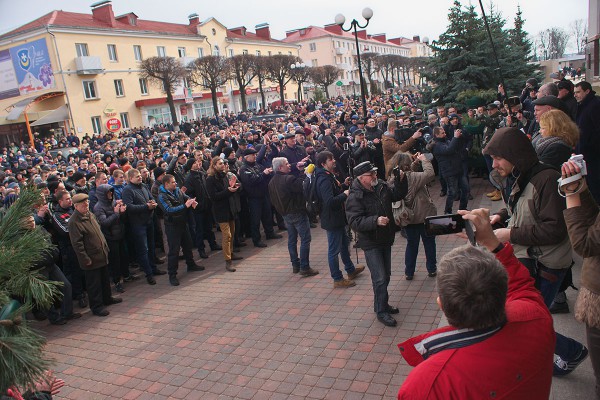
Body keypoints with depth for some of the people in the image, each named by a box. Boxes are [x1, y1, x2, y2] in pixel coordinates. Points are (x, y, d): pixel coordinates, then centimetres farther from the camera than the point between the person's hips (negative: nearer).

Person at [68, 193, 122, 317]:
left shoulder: (90, 214, 8)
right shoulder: (74, 222, -20)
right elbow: (77, 244, -21)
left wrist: (105, 247, 17)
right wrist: (85, 259, -20)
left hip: (102, 255, 9)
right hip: (91, 259, -8)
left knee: (105, 279, 22)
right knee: (94, 283, 3)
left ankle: (107, 298, 38)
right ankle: (96, 306, 15)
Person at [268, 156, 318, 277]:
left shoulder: (272, 182, 6)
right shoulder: (289, 179, -20)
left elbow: (273, 200, 14)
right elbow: (304, 188, -20)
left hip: (285, 214, 8)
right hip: (297, 213, -8)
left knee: (292, 240, 16)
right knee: (305, 239, -2)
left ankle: (295, 265, 22)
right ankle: (304, 267, -2)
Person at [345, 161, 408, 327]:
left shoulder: (381, 186, -2)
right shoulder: (355, 197, -22)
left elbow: (398, 195, 9)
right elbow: (354, 221, -28)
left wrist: (400, 180, -9)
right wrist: (376, 220, -39)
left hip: (386, 239, 7)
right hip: (370, 243, -7)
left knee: (386, 275, 19)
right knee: (380, 278, -6)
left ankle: (382, 304, 37)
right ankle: (381, 312, 11)